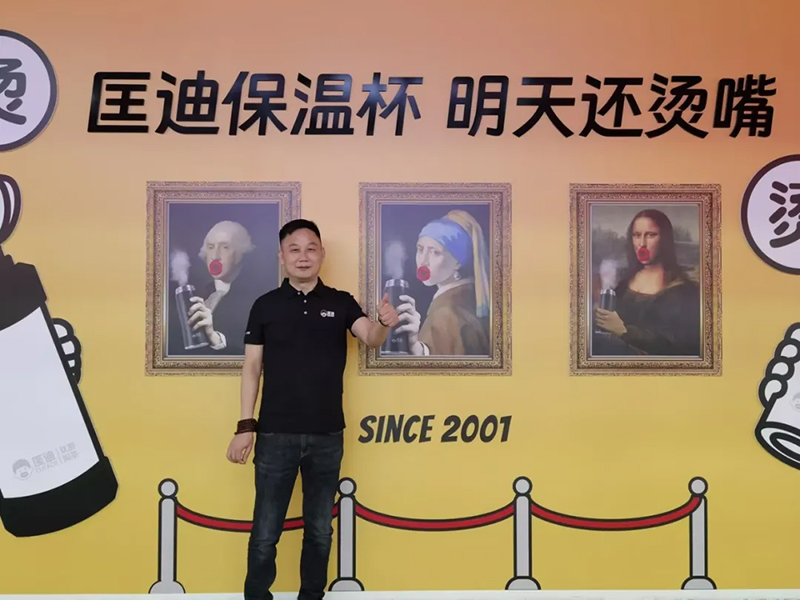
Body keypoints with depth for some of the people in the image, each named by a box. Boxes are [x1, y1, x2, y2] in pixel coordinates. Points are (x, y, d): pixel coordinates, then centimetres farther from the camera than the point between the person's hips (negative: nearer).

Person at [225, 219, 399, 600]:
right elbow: (252, 367, 2)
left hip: (327, 435, 1)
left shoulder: (341, 303, 3)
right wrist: (245, 426, -4)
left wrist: (384, 324, -36)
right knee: (265, 530, 5)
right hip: (275, 434, -1)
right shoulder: (265, 305, 1)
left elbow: (370, 339, -12)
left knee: (319, 529, 12)